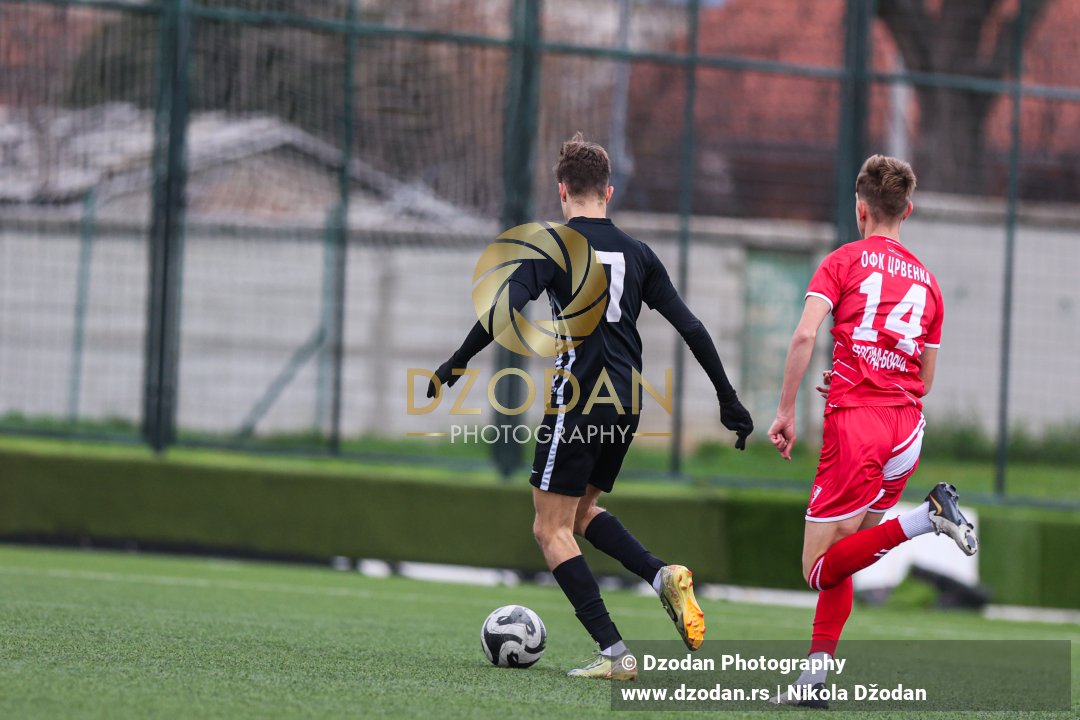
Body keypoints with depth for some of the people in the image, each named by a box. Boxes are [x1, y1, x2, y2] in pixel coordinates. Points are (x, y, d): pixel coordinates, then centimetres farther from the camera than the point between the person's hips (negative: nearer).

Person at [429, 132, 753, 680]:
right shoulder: (637, 253, 11)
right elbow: (690, 327, 9)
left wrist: (454, 366, -10)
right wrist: (728, 398, 15)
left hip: (578, 402, -6)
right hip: (626, 406, 6)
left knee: (551, 529, 2)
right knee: (582, 513, 25)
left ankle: (614, 654, -8)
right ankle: (663, 576, -1)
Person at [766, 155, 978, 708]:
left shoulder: (843, 262, 3)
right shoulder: (926, 280, 16)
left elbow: (804, 336, -11)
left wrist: (786, 412, -5)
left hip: (853, 422, -6)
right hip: (907, 427, 6)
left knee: (821, 570, -6)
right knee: (839, 559, 14)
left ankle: (924, 519, -25)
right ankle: (817, 672, 3)